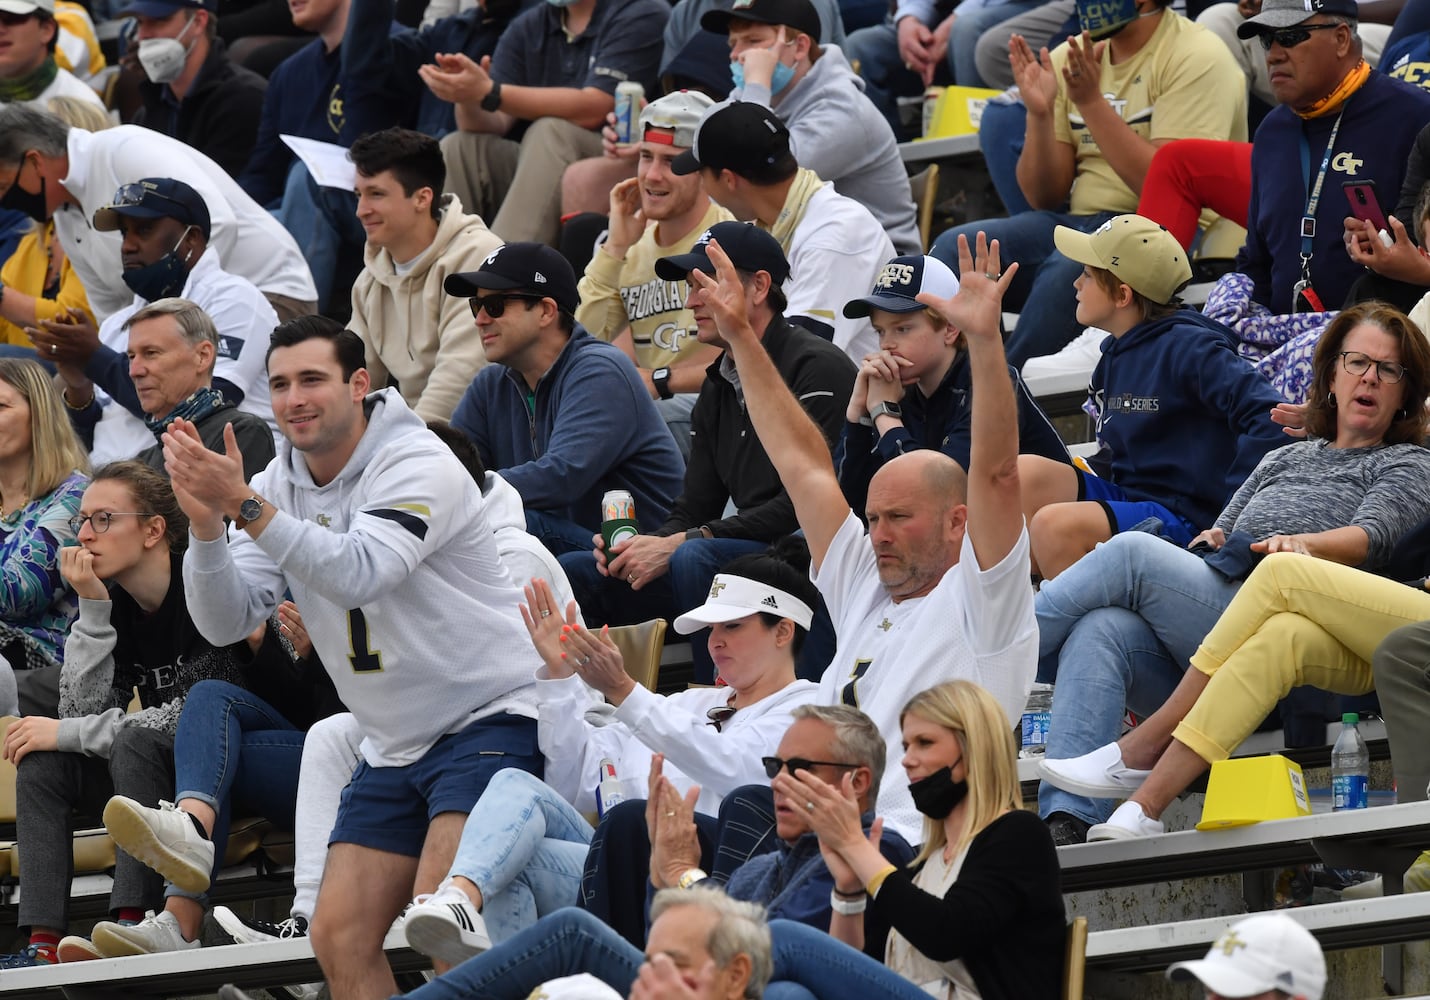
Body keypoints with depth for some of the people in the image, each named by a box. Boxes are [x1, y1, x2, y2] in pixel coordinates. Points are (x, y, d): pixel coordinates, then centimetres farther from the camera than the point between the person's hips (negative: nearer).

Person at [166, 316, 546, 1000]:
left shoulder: (417, 464, -15)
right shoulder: (279, 487, 6)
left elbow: (360, 574, -31)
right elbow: (226, 622, -3)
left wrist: (244, 505, -36)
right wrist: (205, 521, -21)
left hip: (488, 717, -7)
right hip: (393, 749, 7)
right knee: (339, 938, -1)